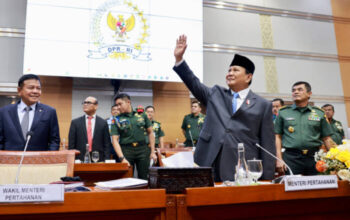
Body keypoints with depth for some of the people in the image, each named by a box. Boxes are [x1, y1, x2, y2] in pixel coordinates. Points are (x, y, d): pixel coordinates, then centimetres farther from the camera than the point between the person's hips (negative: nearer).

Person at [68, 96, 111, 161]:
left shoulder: (103, 123, 4)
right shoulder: (75, 122, 6)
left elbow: (107, 144, 3)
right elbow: (71, 144, 5)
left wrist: (106, 161, -5)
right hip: (80, 160, 1)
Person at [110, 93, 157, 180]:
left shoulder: (142, 115, 3)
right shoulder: (117, 120, 0)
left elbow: (150, 133, 9)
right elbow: (115, 140, -5)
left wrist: (152, 152, 4)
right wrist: (122, 158, -16)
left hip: (143, 149, 1)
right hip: (126, 150, 0)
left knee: (144, 178, 6)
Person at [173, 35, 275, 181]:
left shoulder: (263, 105, 5)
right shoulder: (215, 94, 16)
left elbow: (267, 144, 3)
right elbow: (194, 83, 7)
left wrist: (267, 179, -1)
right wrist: (179, 58, -4)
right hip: (210, 165, 2)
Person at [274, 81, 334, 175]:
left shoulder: (319, 113, 10)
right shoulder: (283, 112, 7)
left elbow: (326, 138, 10)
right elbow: (277, 137, 5)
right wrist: (279, 159, -3)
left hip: (314, 157, 2)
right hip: (291, 158, -1)